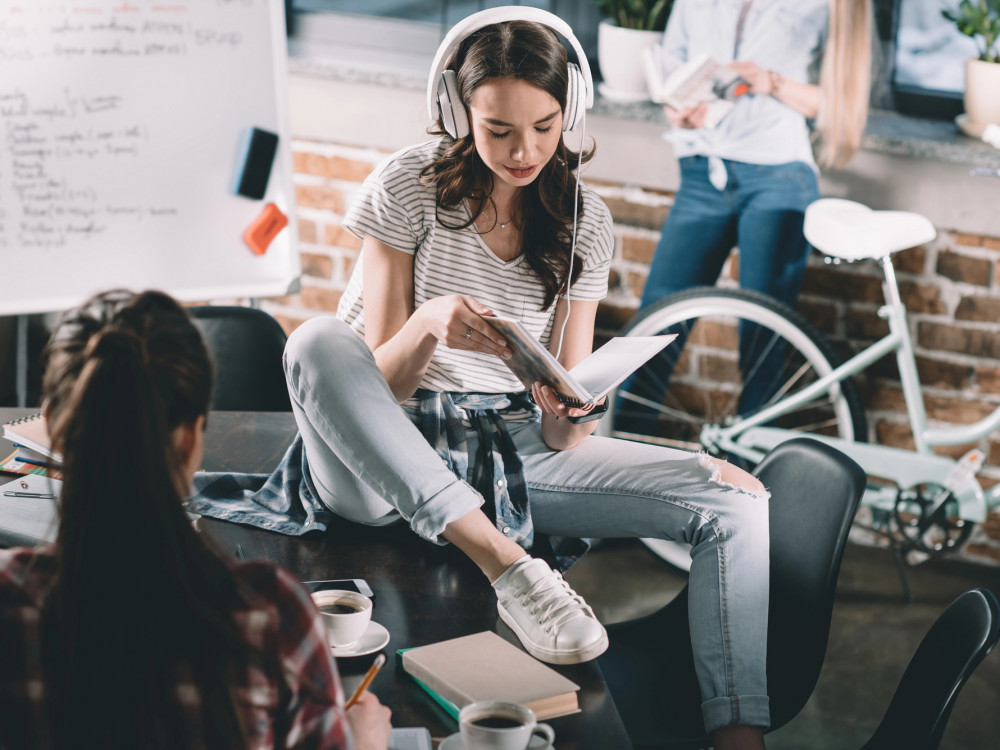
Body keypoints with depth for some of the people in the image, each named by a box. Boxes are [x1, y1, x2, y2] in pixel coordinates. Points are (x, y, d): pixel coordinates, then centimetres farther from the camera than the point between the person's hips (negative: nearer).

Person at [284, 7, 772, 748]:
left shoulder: (585, 219, 0)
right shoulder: (409, 185, -9)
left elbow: (561, 437, -2)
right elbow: (381, 383, -11)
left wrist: (570, 411, -27)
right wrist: (428, 325, -32)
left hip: (516, 445, 3)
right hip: (388, 461, -3)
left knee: (738, 500, -15)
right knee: (317, 342, -37)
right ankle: (506, 565, -39)